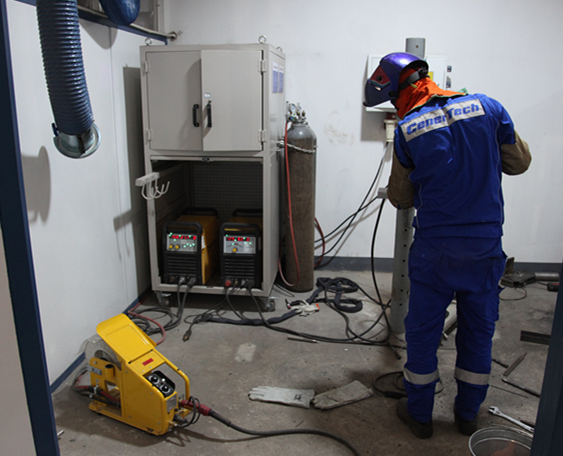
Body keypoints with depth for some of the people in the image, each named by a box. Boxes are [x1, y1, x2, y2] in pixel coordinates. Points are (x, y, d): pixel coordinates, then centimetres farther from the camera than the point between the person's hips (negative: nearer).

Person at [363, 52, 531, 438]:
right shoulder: (487, 107, -3)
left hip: (435, 248, -3)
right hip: (486, 245, 3)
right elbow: (519, 163, 8)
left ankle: (420, 414, 28)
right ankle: (469, 414, 35)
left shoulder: (407, 130, -9)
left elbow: (400, 198, 0)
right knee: (479, 332, 18)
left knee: (423, 331, 13)